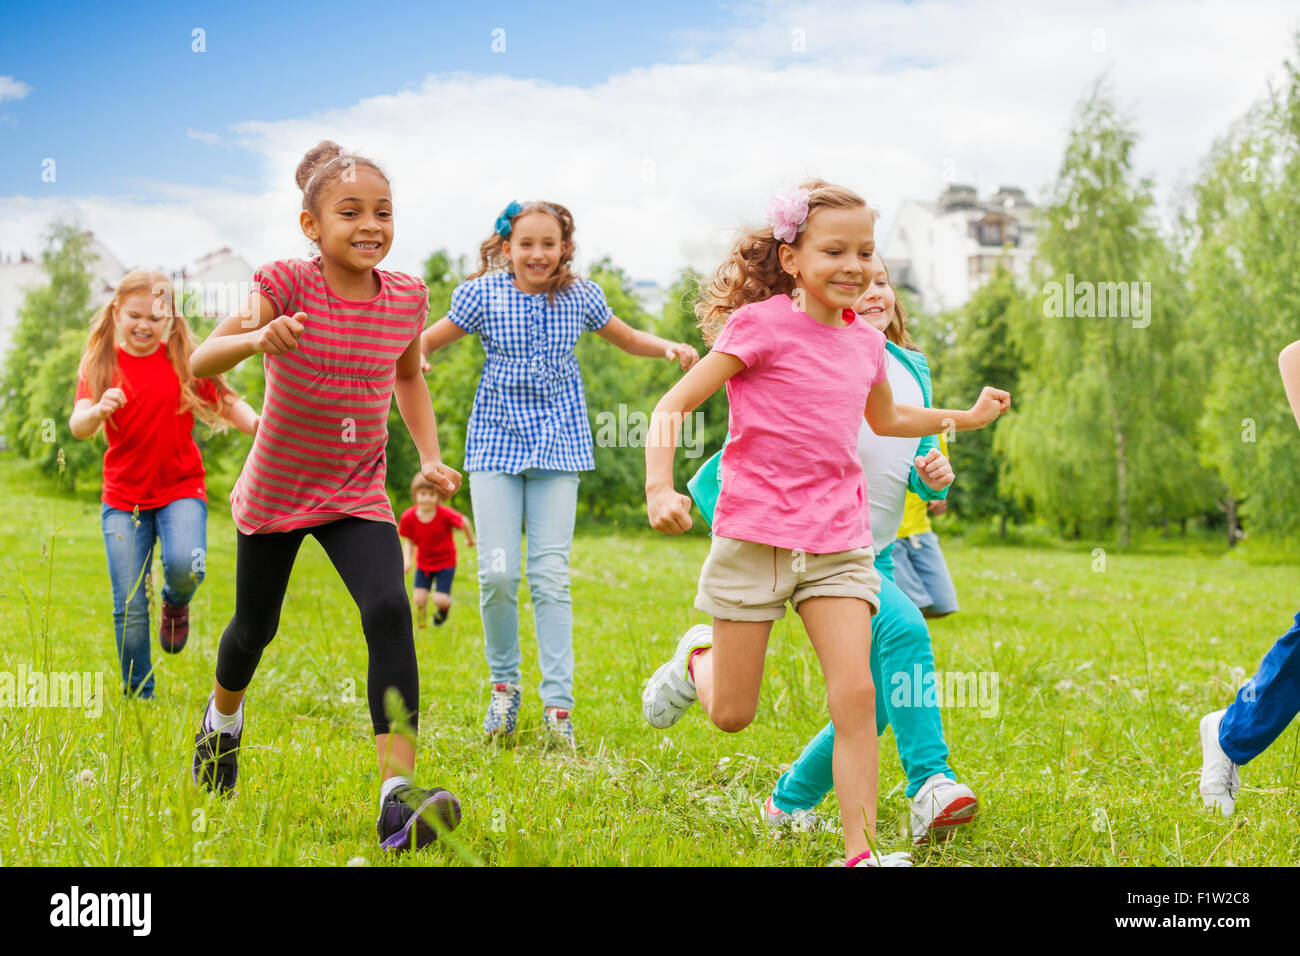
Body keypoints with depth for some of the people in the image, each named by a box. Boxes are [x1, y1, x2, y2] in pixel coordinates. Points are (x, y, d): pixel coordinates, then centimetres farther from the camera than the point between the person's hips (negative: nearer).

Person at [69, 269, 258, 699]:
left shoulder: (185, 360, 0)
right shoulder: (100, 364, 0)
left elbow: (226, 402, 1)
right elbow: (77, 426, -12)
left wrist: (259, 426, -21)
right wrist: (98, 410, -36)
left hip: (181, 489, -1)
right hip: (123, 497, 1)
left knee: (184, 565, -28)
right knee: (129, 605, -2)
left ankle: (176, 603, 9)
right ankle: (138, 696, 14)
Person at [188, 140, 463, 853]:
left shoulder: (406, 297, -8)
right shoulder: (288, 285, -18)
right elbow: (200, 363, -29)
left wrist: (430, 458, 3)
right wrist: (256, 338, -50)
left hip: (357, 497, 1)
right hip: (274, 492, -1)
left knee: (389, 613, -23)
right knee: (255, 626, 17)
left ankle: (398, 799, -27)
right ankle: (224, 716, 54)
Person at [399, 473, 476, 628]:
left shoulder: (445, 514, -25)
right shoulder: (408, 517, -17)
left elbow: (464, 522, -6)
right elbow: (408, 541, -2)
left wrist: (471, 539, 10)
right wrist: (407, 559, -17)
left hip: (445, 562, -2)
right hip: (423, 563, 2)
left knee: (440, 600, -11)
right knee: (419, 598, -9)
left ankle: (445, 605, 28)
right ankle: (421, 621, 25)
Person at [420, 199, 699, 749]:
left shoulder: (579, 297, 2)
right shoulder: (483, 294, -3)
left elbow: (629, 340, 17)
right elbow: (426, 344, 5)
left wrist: (670, 347, -3)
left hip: (558, 444, 0)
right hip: (496, 443, 0)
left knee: (551, 575, -4)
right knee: (497, 573, -7)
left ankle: (557, 704, 1)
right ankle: (504, 684, 16)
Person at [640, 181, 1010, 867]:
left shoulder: (865, 342, 9)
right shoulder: (762, 324, -9)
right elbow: (673, 405, -13)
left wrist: (965, 418, 29)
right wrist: (659, 487, -28)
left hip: (839, 544, 4)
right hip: (754, 536, -4)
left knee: (855, 695, -12)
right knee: (731, 716, 5)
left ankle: (860, 853, -6)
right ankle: (697, 657, 40)